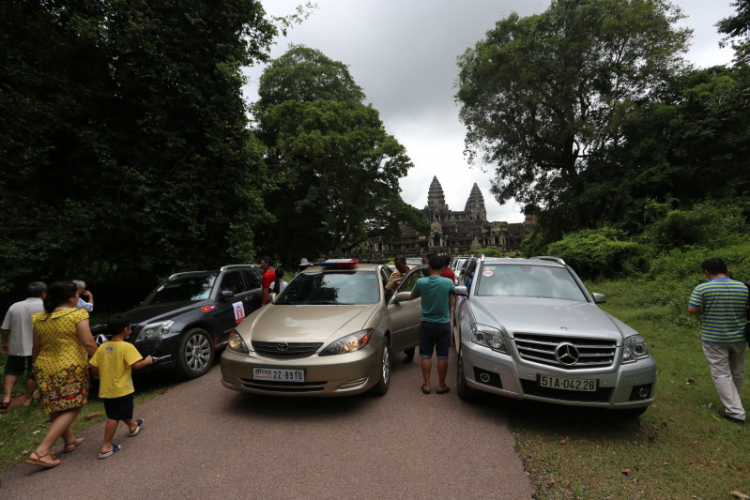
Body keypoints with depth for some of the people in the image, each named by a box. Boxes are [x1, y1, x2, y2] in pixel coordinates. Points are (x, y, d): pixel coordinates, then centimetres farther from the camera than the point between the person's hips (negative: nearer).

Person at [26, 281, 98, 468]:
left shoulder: (38, 318, 5)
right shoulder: (77, 314, -15)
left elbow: (36, 348, 11)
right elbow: (88, 343, -18)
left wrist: (37, 368, 25)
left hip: (45, 368, 7)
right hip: (70, 369, -7)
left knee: (56, 409, 21)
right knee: (71, 409, 4)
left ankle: (70, 441, 37)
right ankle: (41, 452, -3)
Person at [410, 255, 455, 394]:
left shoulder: (421, 282, -10)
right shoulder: (448, 283, -11)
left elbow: (412, 296, 8)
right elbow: (452, 304, -2)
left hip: (426, 323, 1)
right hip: (444, 323, 0)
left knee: (426, 355, 11)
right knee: (442, 356, 9)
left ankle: (427, 385, 16)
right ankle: (441, 385, 17)